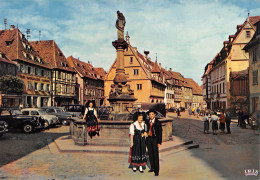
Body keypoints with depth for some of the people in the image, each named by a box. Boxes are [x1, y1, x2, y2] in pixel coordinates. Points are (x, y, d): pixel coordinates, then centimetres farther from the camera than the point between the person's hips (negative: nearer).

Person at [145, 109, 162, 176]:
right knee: (150, 154, 10)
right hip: (148, 139, 4)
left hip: (155, 139, -4)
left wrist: (159, 142, -11)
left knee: (155, 155, -5)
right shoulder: (147, 122, 6)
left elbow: (160, 133, -7)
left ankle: (156, 171, 1)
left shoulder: (158, 122, -7)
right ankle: (152, 168, 24)